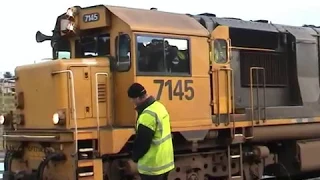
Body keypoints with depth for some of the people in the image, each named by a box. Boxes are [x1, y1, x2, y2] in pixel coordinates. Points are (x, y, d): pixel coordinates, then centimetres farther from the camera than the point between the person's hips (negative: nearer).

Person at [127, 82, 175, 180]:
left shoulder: (148, 115, -24)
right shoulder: (159, 106, 7)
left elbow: (142, 142, -21)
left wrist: (134, 158, -4)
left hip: (152, 166, -9)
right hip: (165, 161, 10)